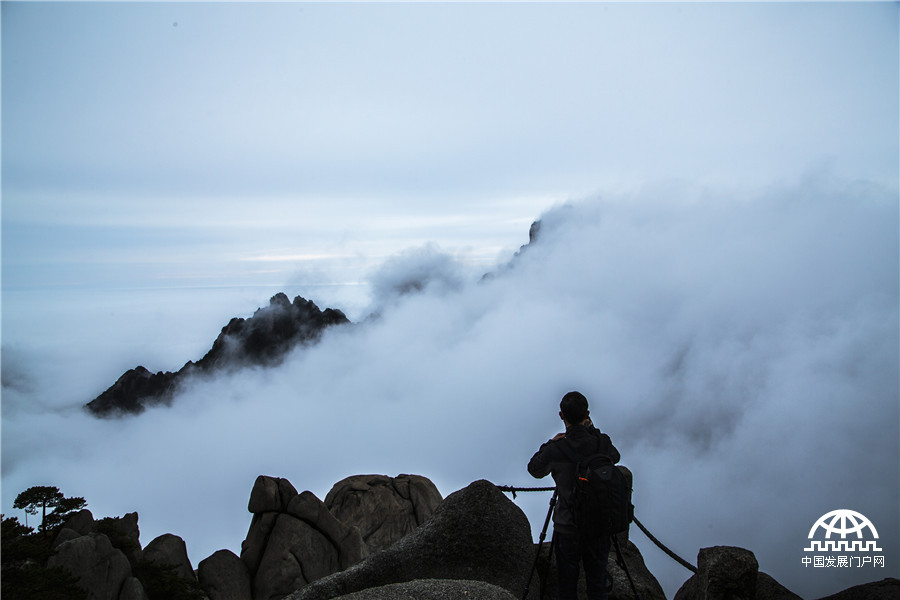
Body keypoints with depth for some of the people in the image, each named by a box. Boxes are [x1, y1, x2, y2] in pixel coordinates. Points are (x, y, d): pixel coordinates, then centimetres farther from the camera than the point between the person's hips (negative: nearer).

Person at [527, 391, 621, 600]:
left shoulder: (556, 450, -17)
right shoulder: (602, 443, -10)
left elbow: (534, 469, 2)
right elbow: (615, 457, 15)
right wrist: (592, 431, 12)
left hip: (568, 529, -2)